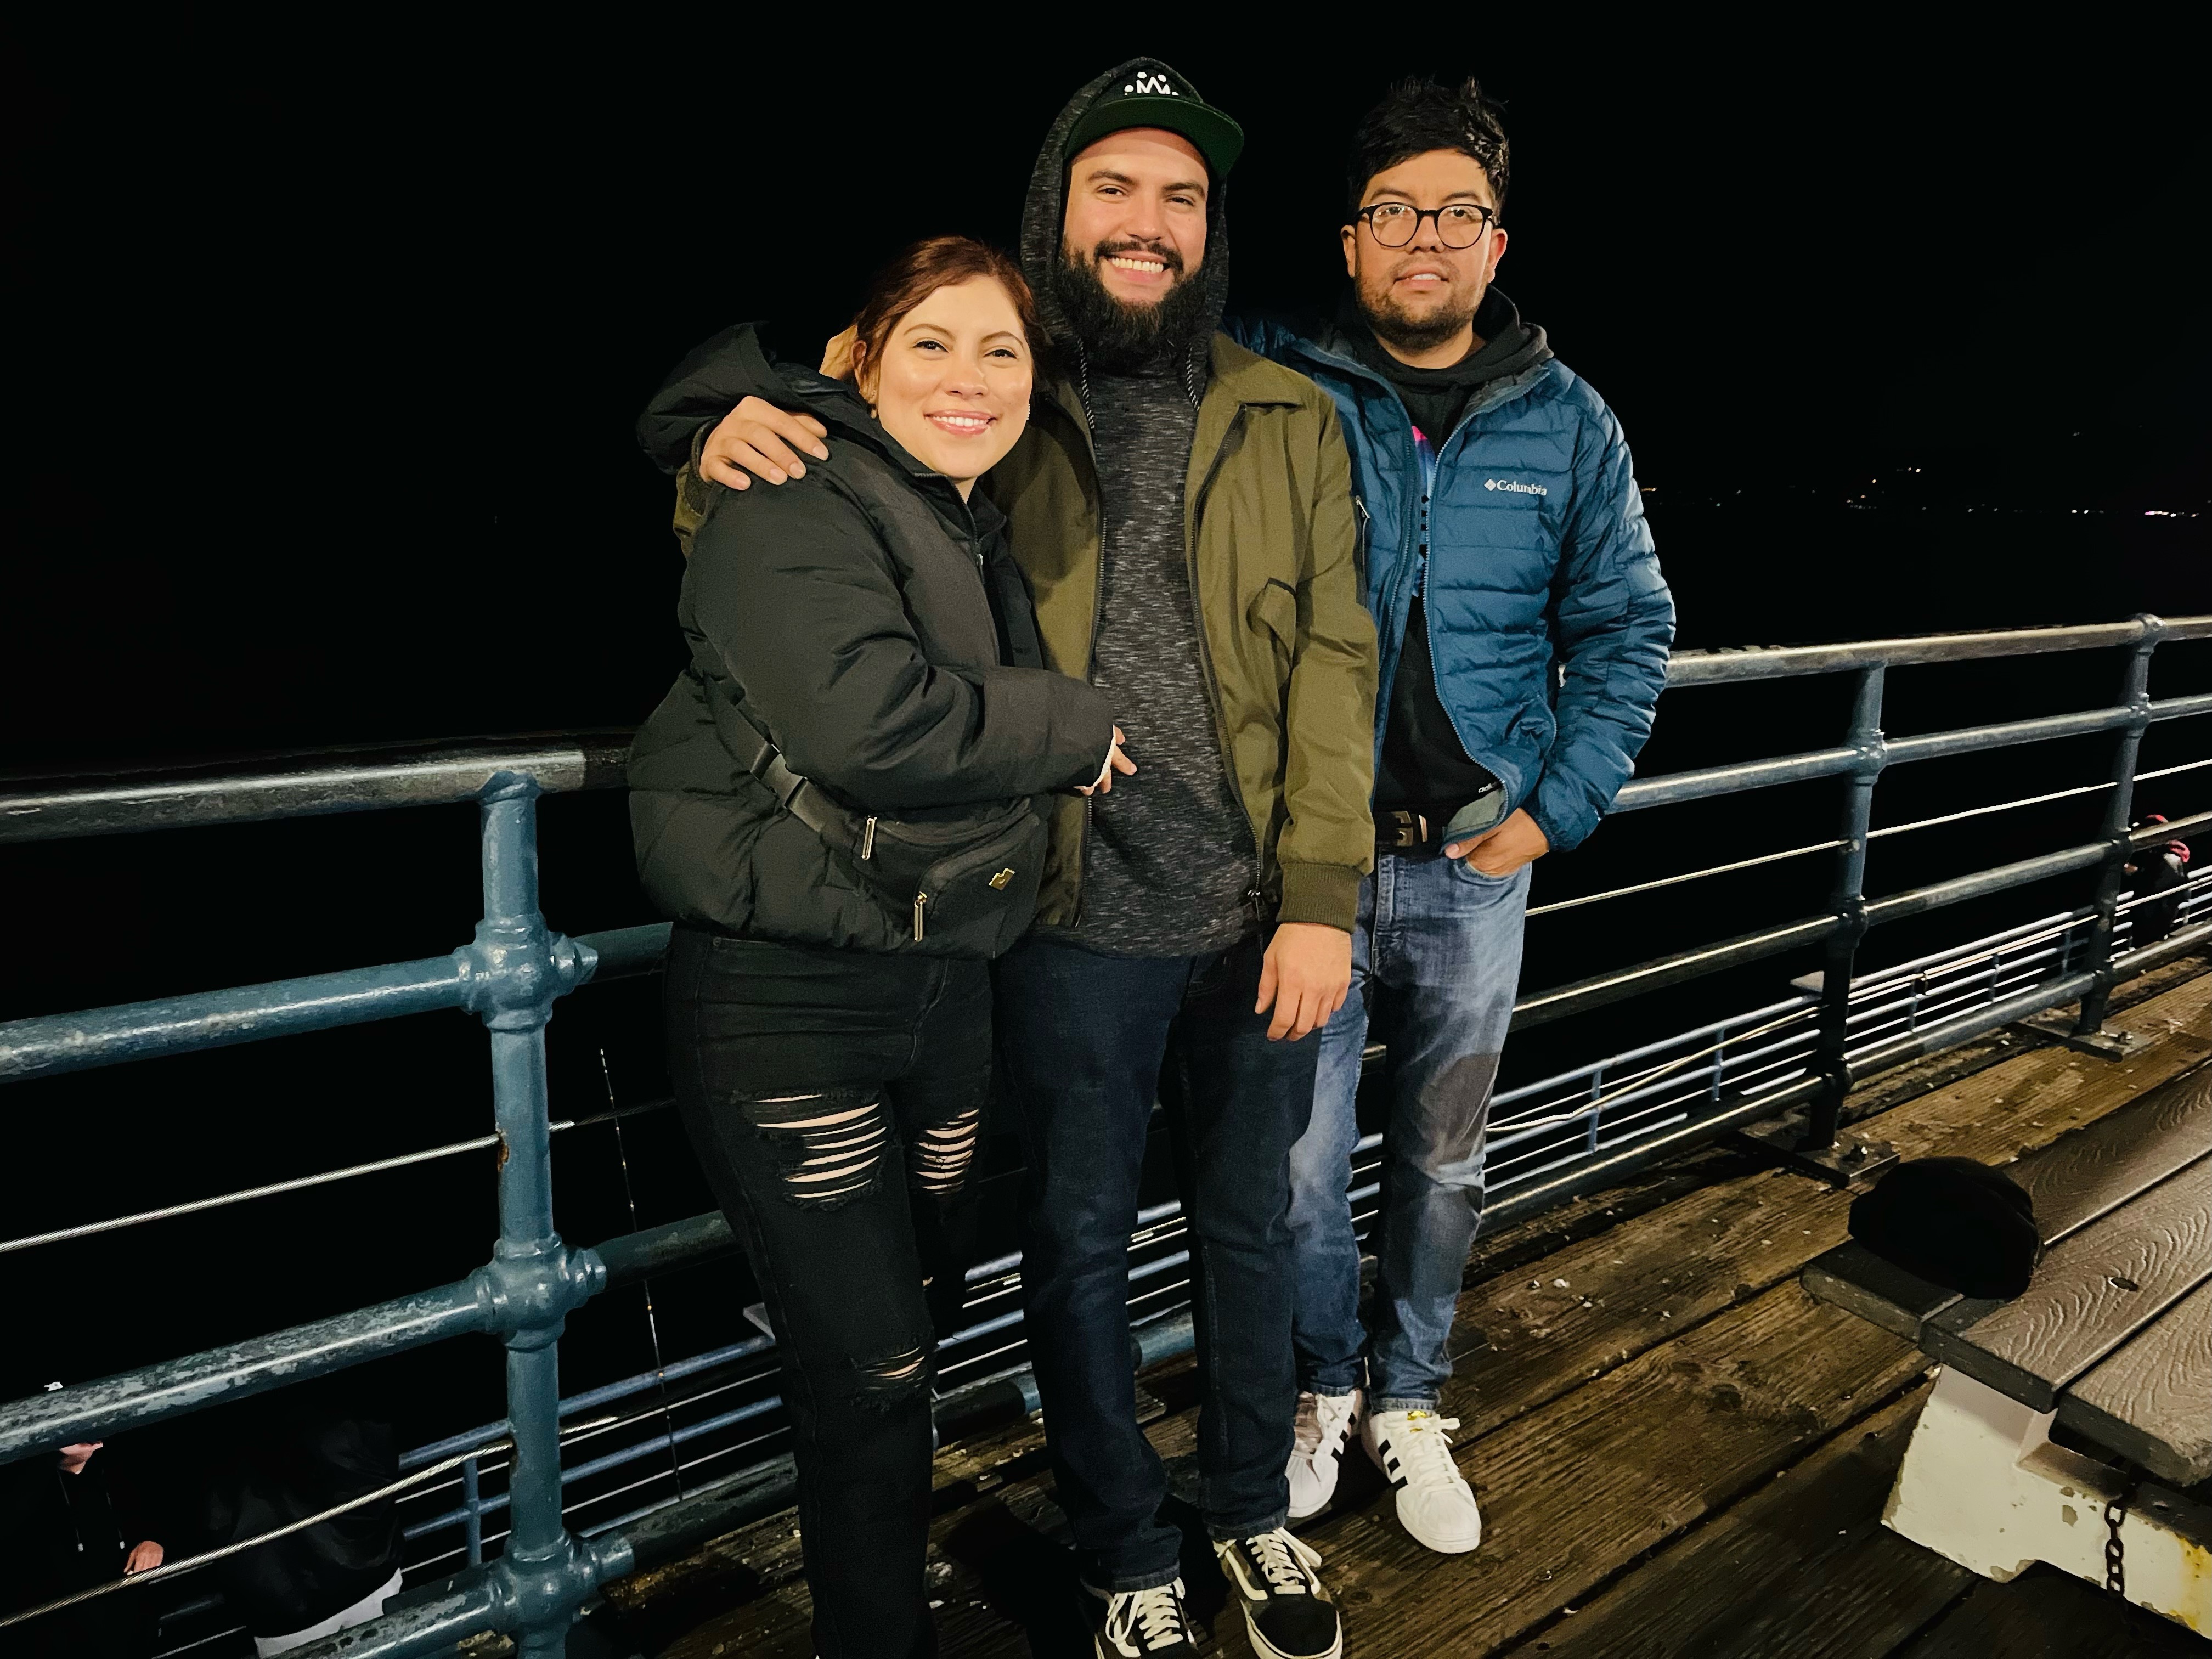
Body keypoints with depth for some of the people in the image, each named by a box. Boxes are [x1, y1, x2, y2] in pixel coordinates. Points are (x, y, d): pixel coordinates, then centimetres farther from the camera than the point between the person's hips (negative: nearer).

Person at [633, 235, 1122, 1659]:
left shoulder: (987, 529, 14)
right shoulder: (793, 502, -12)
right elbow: (870, 722, -28)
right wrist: (1074, 729, -14)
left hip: (948, 982, 8)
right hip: (787, 998, -7)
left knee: (906, 1339, 19)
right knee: (869, 1366, 1)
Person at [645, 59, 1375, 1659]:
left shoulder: (1288, 420, 4)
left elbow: (1332, 659, -1)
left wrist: (1323, 897, -9)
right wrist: (727, 411, -16)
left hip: (1260, 921, 2)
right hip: (1077, 925, -1)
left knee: (1249, 1220, 18)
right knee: (1081, 1242, 12)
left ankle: (1256, 1510, 44)